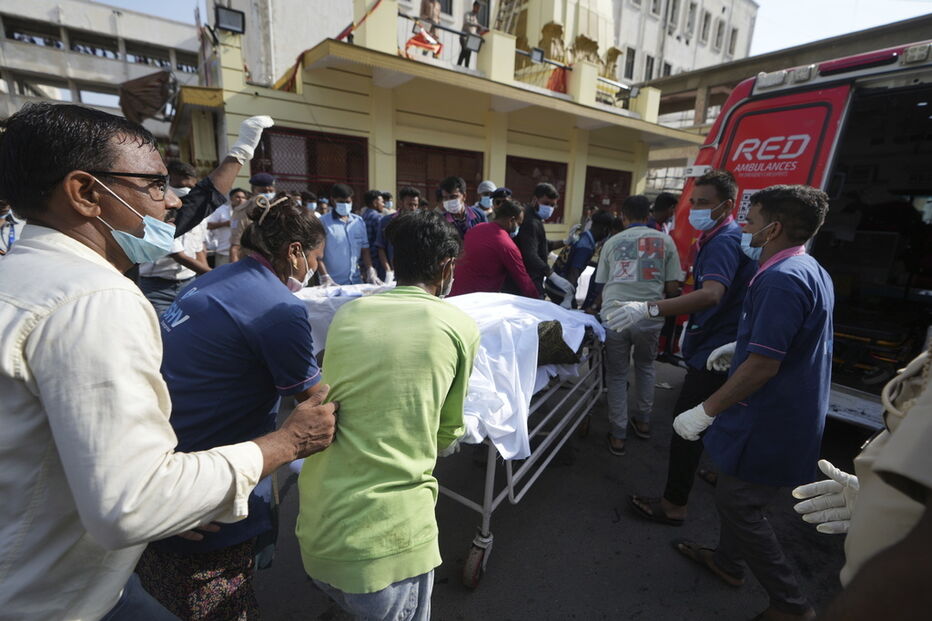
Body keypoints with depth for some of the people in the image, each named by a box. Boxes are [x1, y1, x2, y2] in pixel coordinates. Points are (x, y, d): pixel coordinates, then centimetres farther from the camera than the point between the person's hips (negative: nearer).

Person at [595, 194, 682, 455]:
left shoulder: (612, 243, 9)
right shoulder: (665, 241, 7)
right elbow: (673, 286, 5)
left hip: (615, 316, 0)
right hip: (649, 318, 1)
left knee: (616, 374, 13)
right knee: (645, 367, 25)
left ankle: (618, 436, 17)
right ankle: (643, 421, 37)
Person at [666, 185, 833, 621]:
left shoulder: (780, 280, -25)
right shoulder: (812, 271, 8)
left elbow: (763, 365, -28)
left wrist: (705, 412, -23)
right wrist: (740, 345, 15)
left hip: (770, 424, -10)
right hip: (792, 416, 10)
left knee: (737, 503, 6)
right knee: (736, 495, 23)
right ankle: (728, 561, 43)